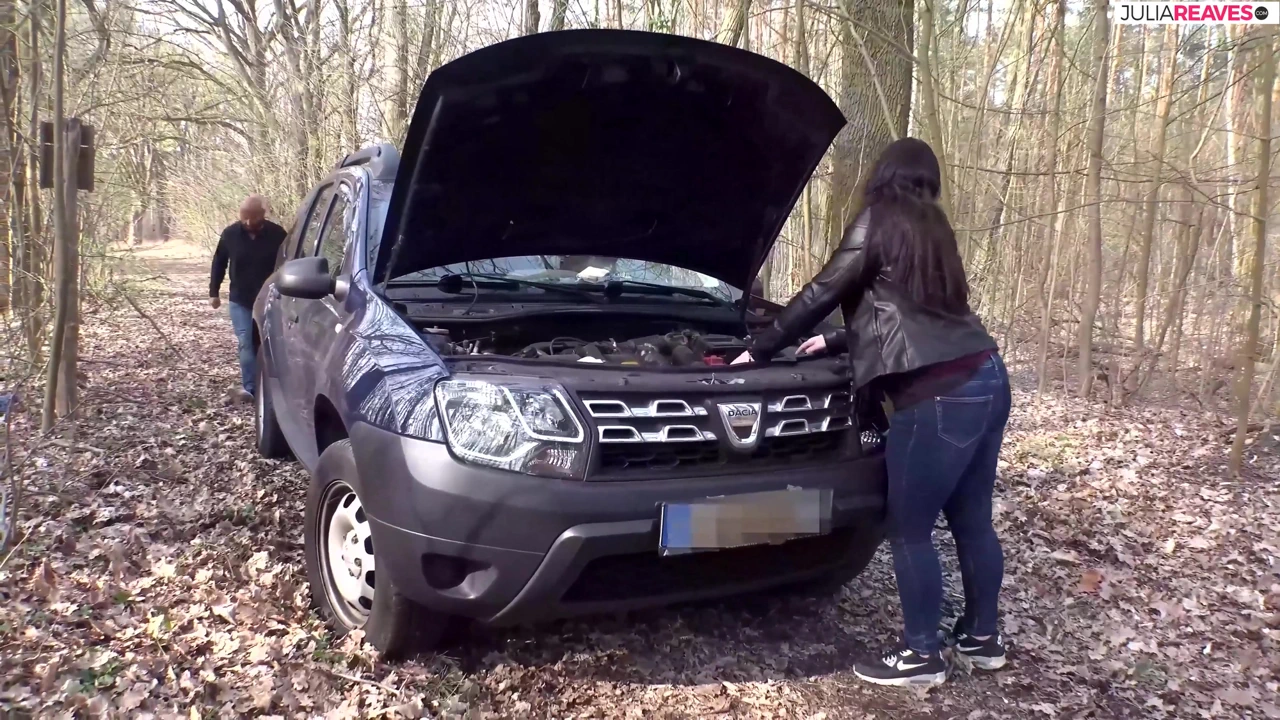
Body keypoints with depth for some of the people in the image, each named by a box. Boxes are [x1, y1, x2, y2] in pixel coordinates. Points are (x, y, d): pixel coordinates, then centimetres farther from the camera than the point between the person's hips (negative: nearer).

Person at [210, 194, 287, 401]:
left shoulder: (277, 234, -11)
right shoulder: (230, 234, -6)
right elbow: (219, 263, 5)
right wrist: (213, 292, 5)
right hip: (239, 300, 1)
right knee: (246, 344, -4)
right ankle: (249, 387, -1)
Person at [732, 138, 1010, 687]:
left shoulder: (878, 221, -2)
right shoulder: (932, 227, 22)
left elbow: (823, 293, -2)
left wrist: (759, 350, 7)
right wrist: (836, 342, 40)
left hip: (938, 395, -9)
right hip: (986, 378, 9)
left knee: (909, 531, 3)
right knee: (971, 520, 19)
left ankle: (921, 655, 14)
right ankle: (982, 637, 32)